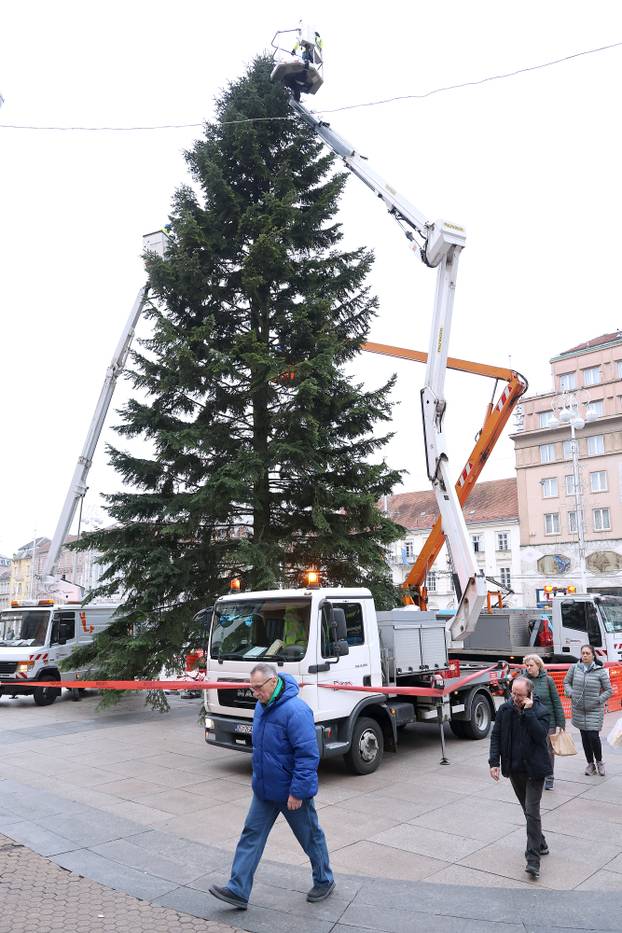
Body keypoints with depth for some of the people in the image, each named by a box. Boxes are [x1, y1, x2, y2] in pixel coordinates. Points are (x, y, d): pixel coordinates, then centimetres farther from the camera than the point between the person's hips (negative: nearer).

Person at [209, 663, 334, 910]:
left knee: (310, 837, 13)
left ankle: (324, 882, 35)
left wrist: (297, 792, -24)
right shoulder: (262, 706, 0)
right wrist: (260, 778, 20)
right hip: (264, 789, 7)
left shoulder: (296, 710, -28)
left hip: (291, 792, -7)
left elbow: (308, 755, -27)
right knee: (251, 835, 8)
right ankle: (238, 890, 17)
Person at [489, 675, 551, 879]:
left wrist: (529, 712, -27)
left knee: (532, 812, -8)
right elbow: (496, 736, 2)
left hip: (534, 770, -4)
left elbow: (541, 735, -25)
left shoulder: (540, 711, -12)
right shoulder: (504, 709, -2)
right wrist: (494, 762, -4)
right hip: (514, 770, 4)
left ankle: (533, 860, -4)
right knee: (528, 810, 17)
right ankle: (540, 844, 37)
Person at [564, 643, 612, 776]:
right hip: (578, 709, 3)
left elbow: (609, 690, 1)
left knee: (593, 736, -8)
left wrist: (599, 700, -10)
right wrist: (571, 694, -3)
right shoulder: (574, 668, -1)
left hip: (594, 710, -3)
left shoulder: (600, 671, -7)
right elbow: (566, 682, 12)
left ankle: (599, 762, 19)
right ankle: (590, 764, 25)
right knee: (584, 737, 9)